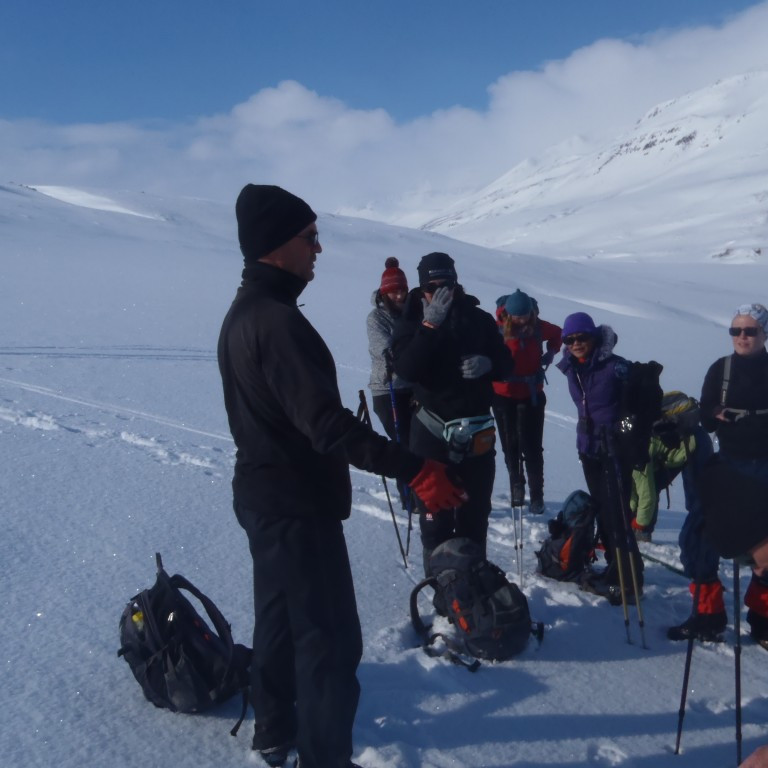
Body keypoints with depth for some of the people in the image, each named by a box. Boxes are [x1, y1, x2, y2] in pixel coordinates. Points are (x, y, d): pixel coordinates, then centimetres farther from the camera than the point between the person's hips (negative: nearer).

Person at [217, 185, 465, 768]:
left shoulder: (243, 313, 9)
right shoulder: (279, 320, -24)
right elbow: (327, 425, -32)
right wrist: (414, 470, -34)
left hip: (262, 494, 11)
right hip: (298, 506, -11)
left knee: (280, 617, 23)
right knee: (332, 637, 0)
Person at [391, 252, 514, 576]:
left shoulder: (479, 319, 4)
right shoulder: (412, 321, -2)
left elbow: (506, 363, 8)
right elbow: (406, 368, -18)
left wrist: (487, 363, -14)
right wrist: (430, 325, -25)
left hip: (477, 431, 3)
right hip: (432, 432, -2)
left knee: (475, 516, 14)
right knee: (435, 517, 0)